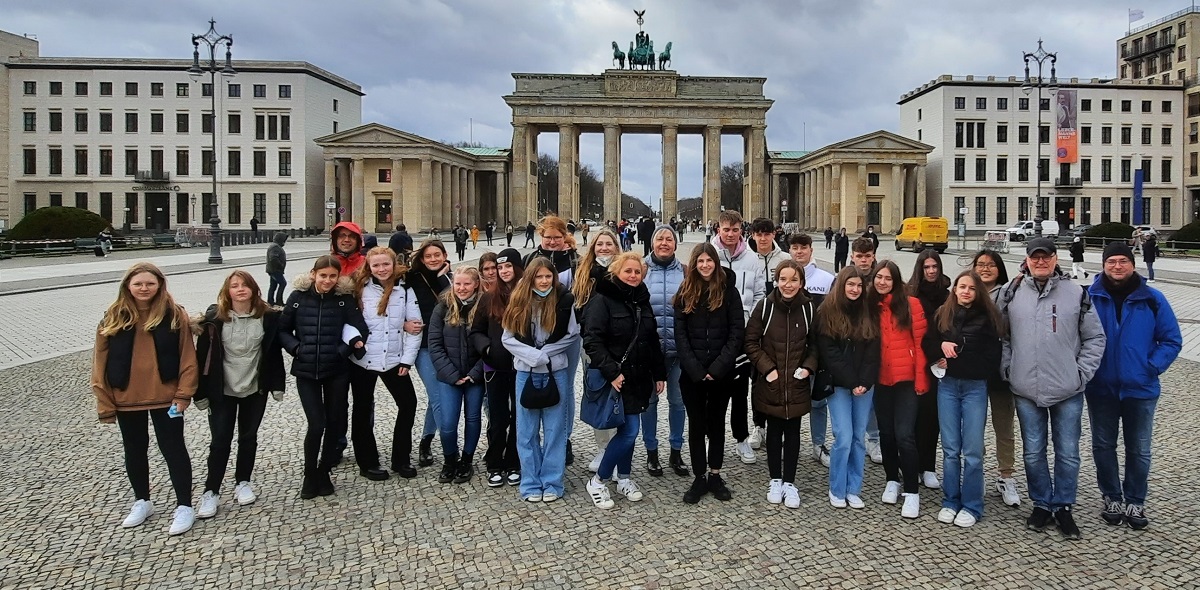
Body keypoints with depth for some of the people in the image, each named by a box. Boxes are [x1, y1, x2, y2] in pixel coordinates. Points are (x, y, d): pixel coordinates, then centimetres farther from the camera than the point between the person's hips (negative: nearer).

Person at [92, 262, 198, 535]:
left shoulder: (175, 315, -6)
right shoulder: (113, 318, -1)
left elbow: (187, 357, -6)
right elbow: (100, 363, 1)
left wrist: (184, 393, -11)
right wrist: (105, 403, -2)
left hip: (165, 398, -3)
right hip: (126, 400, 3)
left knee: (173, 449, 3)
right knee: (134, 451, 17)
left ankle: (184, 507, 12)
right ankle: (142, 502, 35)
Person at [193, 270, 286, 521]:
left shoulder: (268, 317, -5)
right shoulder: (214, 317, -9)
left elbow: (274, 351, 1)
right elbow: (203, 355, -7)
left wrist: (277, 384, -1)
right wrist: (201, 392, -7)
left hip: (255, 389, 2)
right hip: (222, 391, -1)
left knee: (248, 437, 13)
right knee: (220, 440, 2)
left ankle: (243, 483, 29)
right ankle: (211, 491, 14)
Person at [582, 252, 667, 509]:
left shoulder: (643, 302, 11)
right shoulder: (603, 301, -11)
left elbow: (653, 342, 18)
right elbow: (592, 341, -18)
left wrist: (660, 374, 15)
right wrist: (611, 372, -24)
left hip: (639, 378, 7)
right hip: (616, 379, -7)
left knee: (628, 430, 13)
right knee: (629, 431, -9)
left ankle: (624, 479, 28)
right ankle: (597, 482, 5)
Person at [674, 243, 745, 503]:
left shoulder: (729, 291, 0)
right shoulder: (685, 294, 3)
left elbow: (737, 332, -5)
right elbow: (680, 335, -1)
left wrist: (718, 367, -14)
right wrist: (696, 369, -12)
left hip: (721, 372, -1)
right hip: (692, 372, 1)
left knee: (716, 422, 10)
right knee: (696, 424, 6)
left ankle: (715, 475, 21)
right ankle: (699, 477, 15)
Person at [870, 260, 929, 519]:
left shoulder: (910, 304, -4)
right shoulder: (870, 306, 7)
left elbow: (920, 343, -5)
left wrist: (921, 379, -9)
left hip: (906, 379, -4)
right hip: (880, 380, 4)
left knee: (904, 435, -9)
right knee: (886, 432, 12)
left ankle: (912, 491, 1)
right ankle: (892, 480, 29)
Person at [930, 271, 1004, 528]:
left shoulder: (987, 317, -2)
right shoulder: (941, 314, 4)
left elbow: (992, 356, -3)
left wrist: (955, 351, -8)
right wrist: (941, 348, -13)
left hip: (975, 387, -2)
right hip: (947, 385, 2)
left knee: (972, 449, 1)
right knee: (950, 448, 7)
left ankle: (971, 506, 13)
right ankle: (950, 502, 18)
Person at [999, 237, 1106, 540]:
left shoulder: (1076, 294, 0)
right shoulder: (1011, 293, 2)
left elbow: (1095, 338, 5)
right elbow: (1000, 336, 8)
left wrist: (1082, 373, -2)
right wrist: (1007, 368, 0)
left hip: (1068, 391, -1)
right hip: (1026, 391, 1)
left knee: (1068, 453, 7)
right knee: (1033, 452, 10)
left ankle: (1063, 507, 22)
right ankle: (1042, 504, 25)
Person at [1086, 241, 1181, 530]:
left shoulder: (1152, 299, -4)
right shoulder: (1089, 297, -5)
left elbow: (1172, 340, 2)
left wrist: (1153, 367, -10)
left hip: (1140, 389, 0)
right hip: (1100, 388, 0)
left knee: (1139, 450, 10)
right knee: (1103, 446, 12)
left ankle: (1135, 503, 24)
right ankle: (1112, 498, 28)